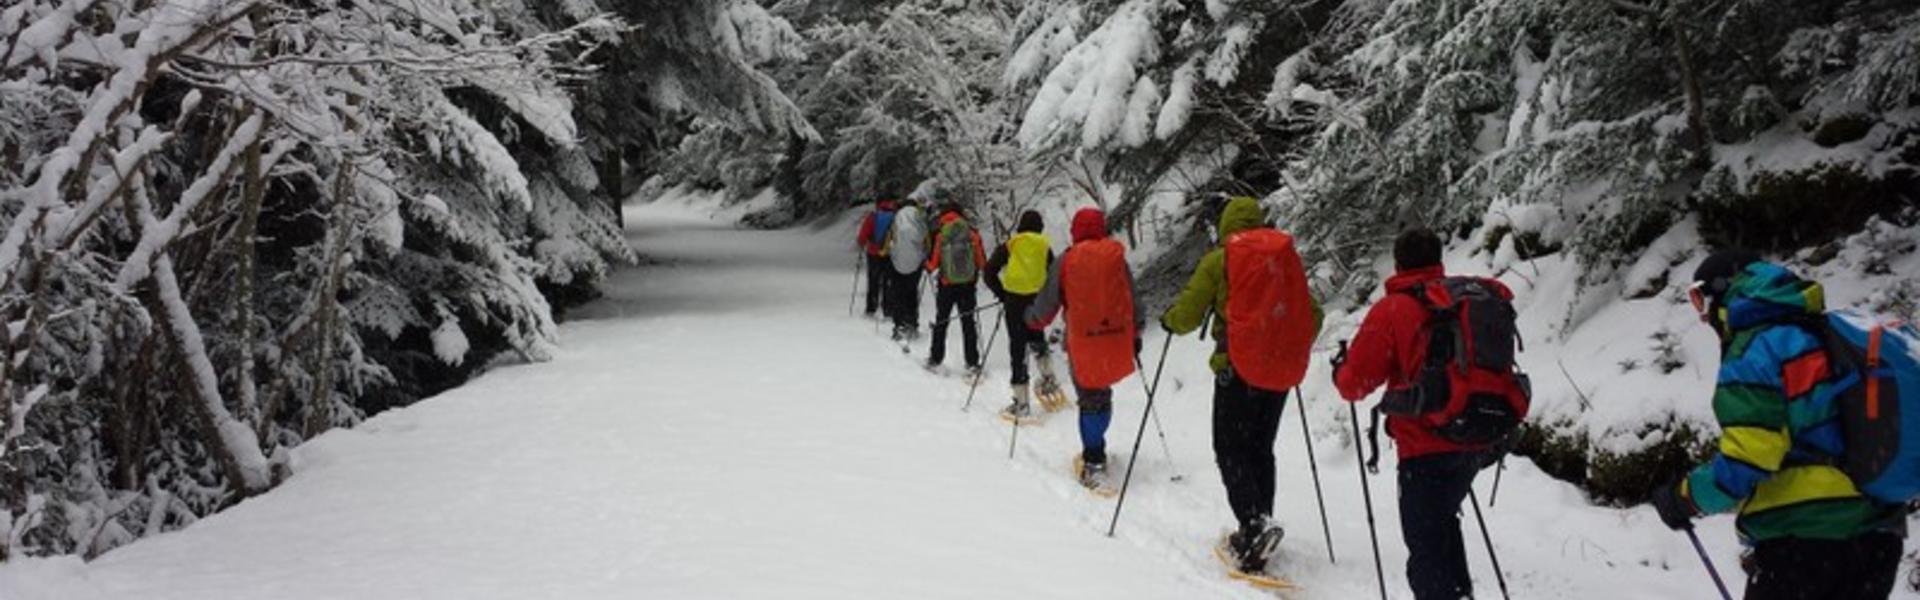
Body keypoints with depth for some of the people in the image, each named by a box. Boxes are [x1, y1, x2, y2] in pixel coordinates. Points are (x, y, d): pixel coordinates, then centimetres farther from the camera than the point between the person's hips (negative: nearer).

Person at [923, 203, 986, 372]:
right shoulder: (972, 232, -5)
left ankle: (935, 359, 20)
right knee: (968, 322, 9)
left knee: (941, 321, 14)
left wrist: (931, 269, 17)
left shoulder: (938, 234, -8)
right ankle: (972, 362, 7)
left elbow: (932, 262, -6)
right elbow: (982, 261, 0)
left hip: (946, 284, -1)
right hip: (968, 284, 1)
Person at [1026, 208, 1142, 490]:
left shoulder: (1065, 261, -4)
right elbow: (1133, 300, 7)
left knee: (1091, 399, 4)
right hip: (1116, 338, 2)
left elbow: (1047, 303, 1)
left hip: (1082, 342, -2)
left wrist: (1031, 319, 22)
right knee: (1101, 393, 16)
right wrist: (1135, 335, 19)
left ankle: (1094, 461, -1)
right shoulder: (1117, 256, 2)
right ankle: (1095, 450, 23)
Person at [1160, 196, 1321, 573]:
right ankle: (1260, 529, 17)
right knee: (1260, 449, 15)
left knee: (1231, 451, 0)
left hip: (1236, 369, -5)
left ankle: (1254, 522, -20)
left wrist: (1169, 321, 16)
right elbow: (1313, 315, 12)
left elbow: (1186, 315, -6)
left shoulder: (1218, 261, -4)